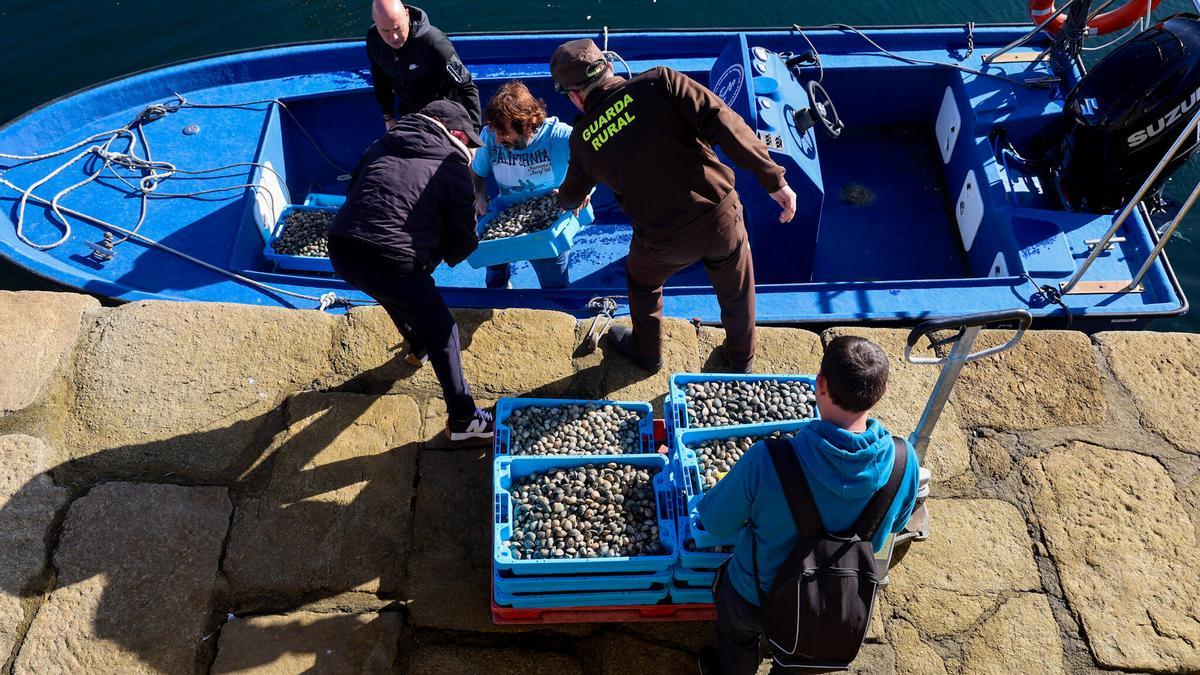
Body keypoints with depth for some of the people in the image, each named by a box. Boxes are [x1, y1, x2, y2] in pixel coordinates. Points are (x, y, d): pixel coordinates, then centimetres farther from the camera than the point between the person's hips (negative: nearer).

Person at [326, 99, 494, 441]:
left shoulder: (381, 147, 19)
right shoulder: (453, 169, 3)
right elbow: (463, 240, 5)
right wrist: (446, 255, 27)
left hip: (340, 251, 6)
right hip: (392, 263, -6)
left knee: (398, 295, 37)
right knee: (442, 332, 11)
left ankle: (418, 348, 61)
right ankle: (464, 420, 17)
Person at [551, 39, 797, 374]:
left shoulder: (583, 138, 0)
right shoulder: (658, 83, -9)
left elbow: (572, 196, 20)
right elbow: (721, 122, -20)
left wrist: (563, 199, 46)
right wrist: (774, 178, -17)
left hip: (663, 242, 0)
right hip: (722, 216, 0)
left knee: (643, 282, 34)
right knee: (736, 292, 27)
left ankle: (647, 353, 55)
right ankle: (742, 359, 51)